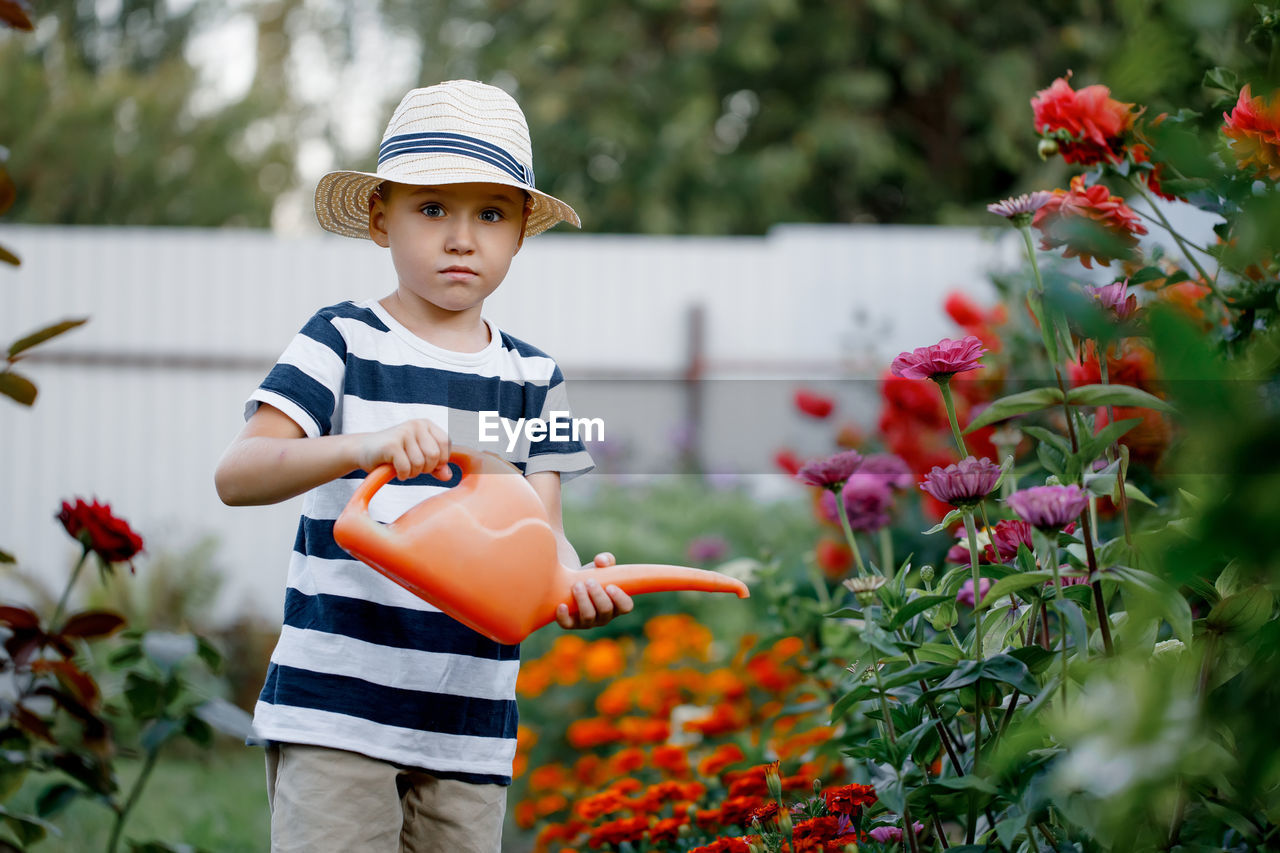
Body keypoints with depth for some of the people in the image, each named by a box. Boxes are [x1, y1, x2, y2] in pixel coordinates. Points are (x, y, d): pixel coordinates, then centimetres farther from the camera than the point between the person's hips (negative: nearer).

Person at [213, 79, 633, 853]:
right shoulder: (342, 345, -2)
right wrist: (363, 446, -32)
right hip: (335, 710, -4)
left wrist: (571, 584, -20)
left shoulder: (533, 378, 11)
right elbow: (236, 475, -14)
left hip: (471, 729, 5)